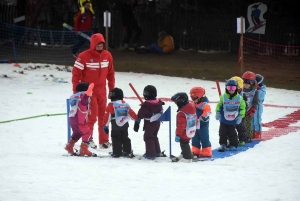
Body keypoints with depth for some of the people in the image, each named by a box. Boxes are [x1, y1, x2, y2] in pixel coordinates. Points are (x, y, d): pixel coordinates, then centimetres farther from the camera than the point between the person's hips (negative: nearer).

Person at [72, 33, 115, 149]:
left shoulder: (107, 56, 2)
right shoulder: (84, 56, -14)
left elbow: (110, 73, 12)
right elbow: (76, 73, -11)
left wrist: (112, 89, 13)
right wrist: (76, 91, -10)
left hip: (102, 91, 5)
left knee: (103, 116, 8)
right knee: (92, 116, -6)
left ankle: (104, 141, 17)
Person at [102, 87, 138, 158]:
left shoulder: (111, 105, -8)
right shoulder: (125, 105, 8)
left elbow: (107, 116, -9)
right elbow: (132, 113, 17)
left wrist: (105, 125, -4)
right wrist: (137, 119, 34)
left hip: (115, 126, -5)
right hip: (125, 125, 5)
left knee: (116, 139, 1)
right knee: (125, 138, 15)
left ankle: (117, 153, -4)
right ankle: (128, 152, 15)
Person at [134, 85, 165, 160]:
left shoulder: (145, 105, -20)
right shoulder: (159, 103, 2)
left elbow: (140, 115, -17)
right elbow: (161, 112, 16)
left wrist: (137, 123, -12)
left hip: (149, 124, -7)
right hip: (157, 123, 7)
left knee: (148, 138, 1)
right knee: (154, 137, 22)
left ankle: (150, 154, -3)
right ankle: (157, 152, 29)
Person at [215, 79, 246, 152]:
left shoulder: (239, 98, -5)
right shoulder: (223, 97, -6)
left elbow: (243, 108, 1)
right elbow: (219, 105, 3)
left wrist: (240, 116, -7)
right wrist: (217, 112, -9)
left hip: (233, 121, -1)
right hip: (223, 120, 1)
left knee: (232, 133, 7)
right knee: (223, 133, 6)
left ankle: (233, 145, 18)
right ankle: (223, 144, 15)